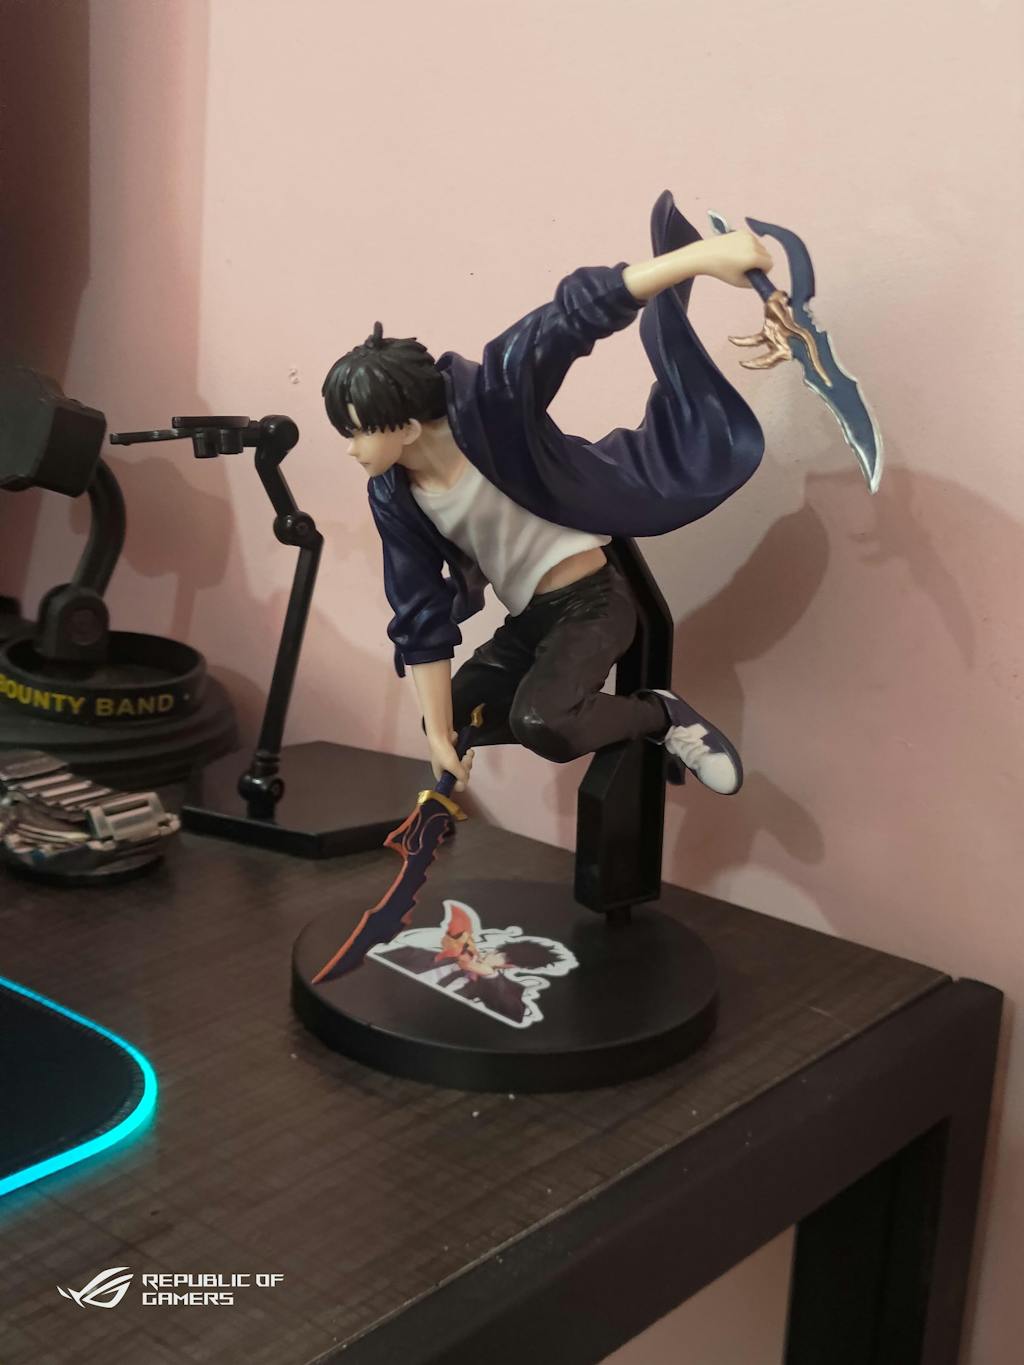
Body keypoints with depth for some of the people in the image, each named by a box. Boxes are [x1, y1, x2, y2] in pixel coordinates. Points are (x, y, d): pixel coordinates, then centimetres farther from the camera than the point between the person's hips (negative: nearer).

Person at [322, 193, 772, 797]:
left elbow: (576, 316, -32)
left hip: (591, 603, -7)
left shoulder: (487, 406, -22)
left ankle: (664, 715, -4)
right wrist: (440, 735, -2)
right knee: (454, 720, 17)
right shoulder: (392, 497, -5)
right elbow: (423, 617, -1)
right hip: (526, 621, 8)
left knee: (540, 721, -30)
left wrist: (702, 255, -43)